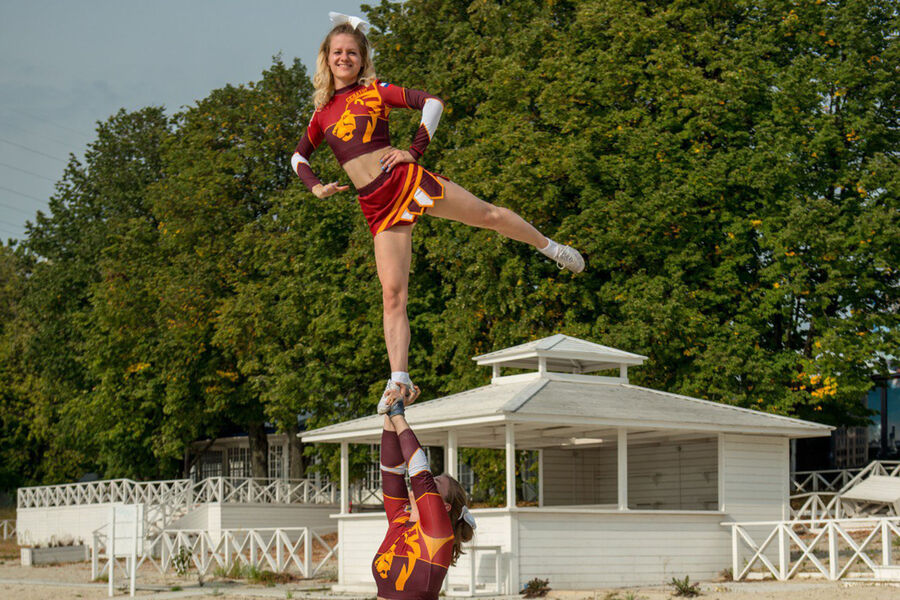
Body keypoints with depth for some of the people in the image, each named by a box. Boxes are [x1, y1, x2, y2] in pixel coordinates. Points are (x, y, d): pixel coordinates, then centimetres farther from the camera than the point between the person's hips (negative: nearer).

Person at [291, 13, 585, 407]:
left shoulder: (375, 91, 4)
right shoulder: (322, 112, 14)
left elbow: (432, 103, -1)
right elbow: (298, 157, 26)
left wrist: (415, 150, -7)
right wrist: (315, 186, 8)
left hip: (405, 180, -2)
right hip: (376, 207, 2)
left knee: (489, 215, 7)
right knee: (392, 293, -5)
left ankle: (549, 247, 34)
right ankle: (399, 379, -6)